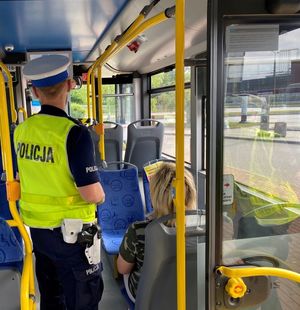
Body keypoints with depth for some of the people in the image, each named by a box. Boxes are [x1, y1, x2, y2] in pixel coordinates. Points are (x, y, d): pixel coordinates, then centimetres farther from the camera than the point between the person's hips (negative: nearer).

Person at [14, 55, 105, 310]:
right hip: (70, 233, -6)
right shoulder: (73, 132, -22)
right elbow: (92, 195, -23)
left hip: (37, 229, 7)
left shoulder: (21, 131, -2)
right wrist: (101, 193, -3)